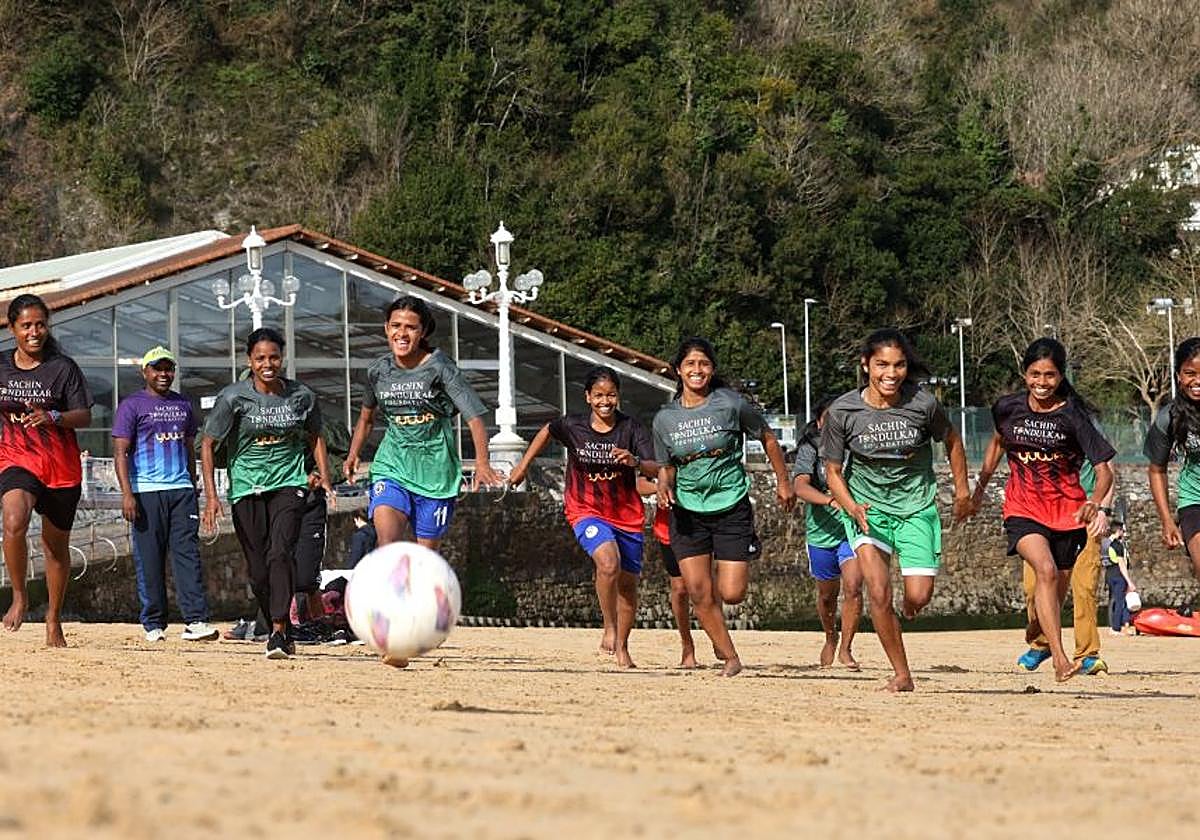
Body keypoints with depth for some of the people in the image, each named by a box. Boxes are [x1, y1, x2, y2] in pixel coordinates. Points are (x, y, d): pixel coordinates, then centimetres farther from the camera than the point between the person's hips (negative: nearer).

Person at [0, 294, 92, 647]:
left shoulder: (63, 367, -3)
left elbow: (85, 416, -6)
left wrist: (52, 417, -23)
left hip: (62, 468, 0)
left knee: (56, 544, 9)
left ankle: (54, 619, 24)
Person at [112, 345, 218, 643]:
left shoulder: (184, 405, 18)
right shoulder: (131, 406, 3)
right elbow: (121, 452, -3)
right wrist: (127, 493, -13)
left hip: (181, 489, 4)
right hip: (147, 492, -4)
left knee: (188, 554, -7)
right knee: (149, 560, -2)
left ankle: (195, 620, -13)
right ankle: (154, 624, 6)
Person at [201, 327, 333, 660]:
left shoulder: (302, 396, 2)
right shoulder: (233, 398, -5)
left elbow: (315, 436, 19)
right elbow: (208, 444, -1)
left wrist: (325, 478, 8)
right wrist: (211, 495, -9)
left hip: (288, 484, 0)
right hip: (246, 488, 1)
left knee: (280, 552, -23)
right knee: (258, 571, 2)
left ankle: (278, 631, -28)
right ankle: (285, 633, 20)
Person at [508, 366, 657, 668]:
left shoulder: (631, 428, -12)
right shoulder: (572, 427, -9)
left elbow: (655, 470, -19)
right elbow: (547, 431, 14)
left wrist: (636, 462, -40)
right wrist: (523, 464, 20)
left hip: (627, 515, 2)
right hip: (587, 511, -2)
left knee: (628, 582, 9)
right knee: (608, 563, -28)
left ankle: (621, 647, 28)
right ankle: (609, 628, -10)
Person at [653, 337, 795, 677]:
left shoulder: (731, 403, -7)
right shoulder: (665, 418, 1)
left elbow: (768, 438, 7)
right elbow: (665, 467, 12)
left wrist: (783, 482, 8)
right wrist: (664, 487, -10)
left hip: (732, 506, -2)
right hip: (688, 511, 2)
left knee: (731, 593, -9)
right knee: (698, 592, -5)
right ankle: (730, 657, 12)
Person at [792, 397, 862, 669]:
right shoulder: (810, 450, -7)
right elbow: (800, 486, -23)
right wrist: (830, 501, -39)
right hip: (822, 531, 0)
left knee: (853, 586, -19)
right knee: (827, 593, 16)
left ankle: (845, 649, -8)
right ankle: (830, 639, 44)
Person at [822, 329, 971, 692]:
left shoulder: (923, 404, -13)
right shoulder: (842, 411, -14)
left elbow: (951, 440, 8)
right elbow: (833, 471, -3)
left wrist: (962, 491, 13)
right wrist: (852, 508, -21)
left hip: (917, 506, 1)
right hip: (867, 507, -1)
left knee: (919, 597, -8)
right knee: (878, 591, -19)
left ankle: (905, 611, 31)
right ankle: (901, 674, -5)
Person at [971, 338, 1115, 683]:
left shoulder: (1073, 415, -10)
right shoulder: (1008, 408, -1)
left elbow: (1103, 469, -13)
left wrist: (1095, 502, -32)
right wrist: (980, 487, 27)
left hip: (1066, 510, 0)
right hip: (1022, 509, 0)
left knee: (1056, 590, 11)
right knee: (1045, 570, -26)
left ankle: (1036, 634, 47)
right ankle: (1060, 660, -33)